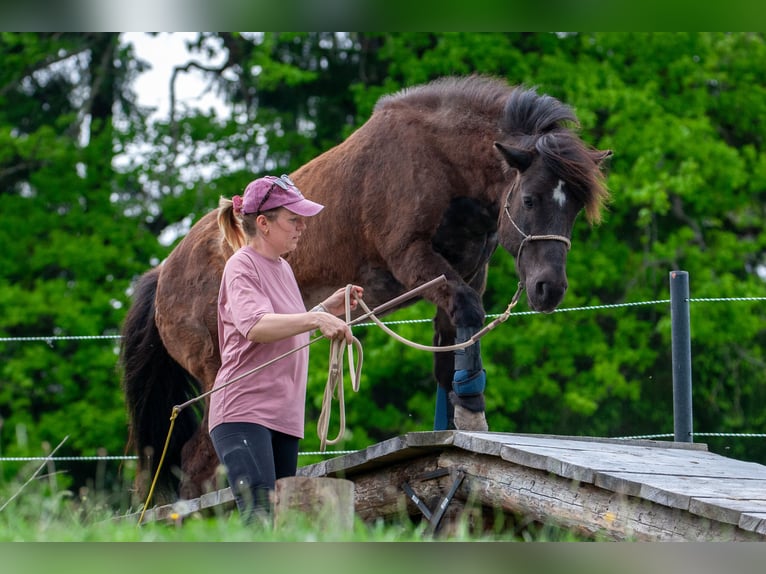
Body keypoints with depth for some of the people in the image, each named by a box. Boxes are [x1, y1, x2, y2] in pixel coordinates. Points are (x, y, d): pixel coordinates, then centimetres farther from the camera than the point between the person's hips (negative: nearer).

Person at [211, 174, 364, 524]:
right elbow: (255, 326, -26)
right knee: (258, 518, -22)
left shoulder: (283, 269, 20)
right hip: (243, 413, -9)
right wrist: (315, 318, -38)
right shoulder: (242, 266, -7)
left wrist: (327, 309, 18)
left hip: (284, 416, 9)